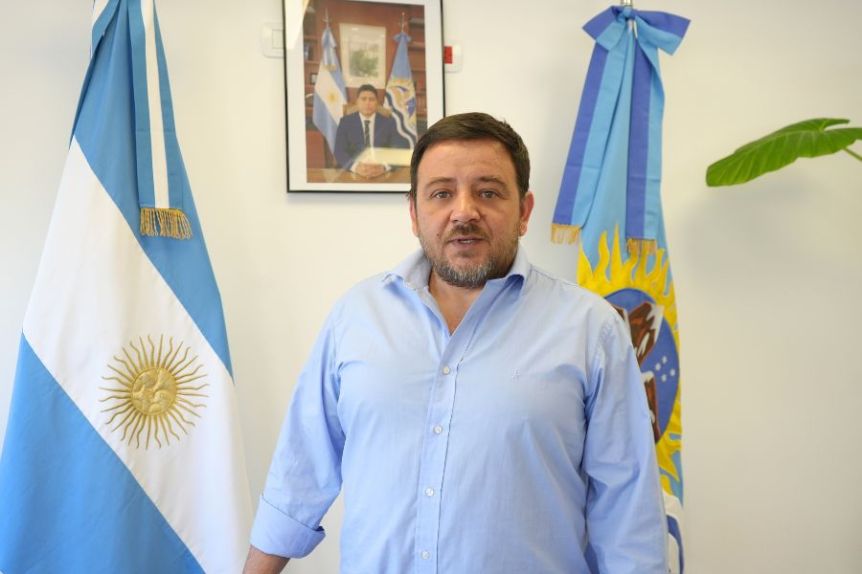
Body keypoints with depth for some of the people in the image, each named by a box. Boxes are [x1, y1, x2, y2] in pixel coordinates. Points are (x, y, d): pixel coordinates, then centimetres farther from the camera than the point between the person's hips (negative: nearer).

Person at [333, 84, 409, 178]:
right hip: (353, 174, 0)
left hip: (382, 174, 1)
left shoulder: (388, 123, 7)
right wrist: (356, 167, -26)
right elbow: (339, 152, -6)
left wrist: (383, 167, -26)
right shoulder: (345, 122, 6)